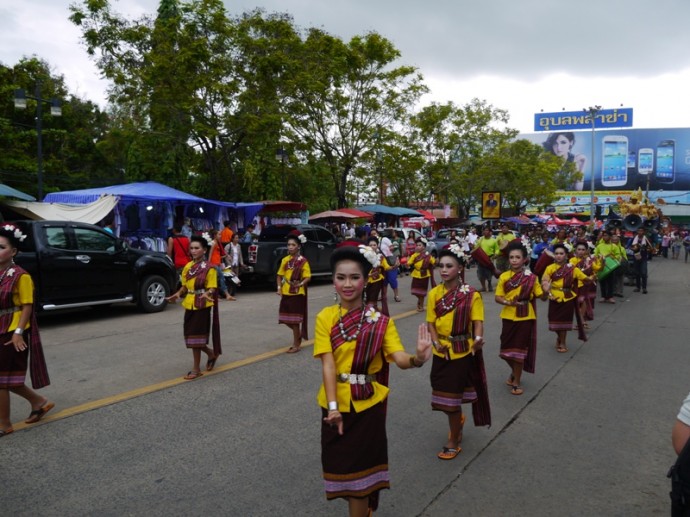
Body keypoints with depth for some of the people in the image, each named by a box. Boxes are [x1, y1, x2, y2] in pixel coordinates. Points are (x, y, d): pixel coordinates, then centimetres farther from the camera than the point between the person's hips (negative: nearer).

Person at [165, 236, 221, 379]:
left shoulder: (209, 268, -10)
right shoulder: (187, 267, 9)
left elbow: (212, 288, -12)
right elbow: (185, 286, 13)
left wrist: (206, 294, -33)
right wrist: (177, 294, -6)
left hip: (202, 306, -7)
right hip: (189, 305, 7)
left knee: (196, 337, -3)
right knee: (191, 336, 12)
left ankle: (196, 368, 8)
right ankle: (211, 354, 35)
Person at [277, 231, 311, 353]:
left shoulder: (303, 261, -9)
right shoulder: (285, 260, 7)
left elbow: (308, 277, -11)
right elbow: (280, 275, 12)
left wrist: (300, 284, -28)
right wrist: (279, 288, 0)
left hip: (297, 293, -6)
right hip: (285, 293, 6)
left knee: (294, 320, 0)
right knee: (285, 319, 10)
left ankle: (296, 345, 12)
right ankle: (299, 335, 34)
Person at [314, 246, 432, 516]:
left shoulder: (380, 321, -7)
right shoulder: (325, 317, -6)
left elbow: (399, 358, -19)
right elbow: (327, 364, -12)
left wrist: (417, 359, -41)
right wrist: (333, 406, -22)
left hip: (368, 403, -2)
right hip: (336, 403, 2)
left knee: (359, 466, 5)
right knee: (342, 464, 16)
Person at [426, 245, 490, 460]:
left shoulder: (472, 295, -10)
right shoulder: (434, 294, -1)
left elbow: (477, 322, -12)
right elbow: (431, 323, 1)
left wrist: (478, 340, -33)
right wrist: (436, 342, -17)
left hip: (462, 353, -4)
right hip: (441, 353, 4)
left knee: (452, 398, 1)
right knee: (445, 398, 14)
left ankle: (453, 443, 20)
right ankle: (458, 419, 47)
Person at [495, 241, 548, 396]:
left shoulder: (531, 278, -7)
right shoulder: (504, 277, -3)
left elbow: (542, 297, -5)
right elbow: (497, 297, -2)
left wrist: (546, 290, -26)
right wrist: (508, 302, -21)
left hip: (525, 318, -2)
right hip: (508, 317, 2)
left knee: (519, 350, 3)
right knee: (507, 350, 13)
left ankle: (517, 382, 19)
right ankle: (514, 372, 41)